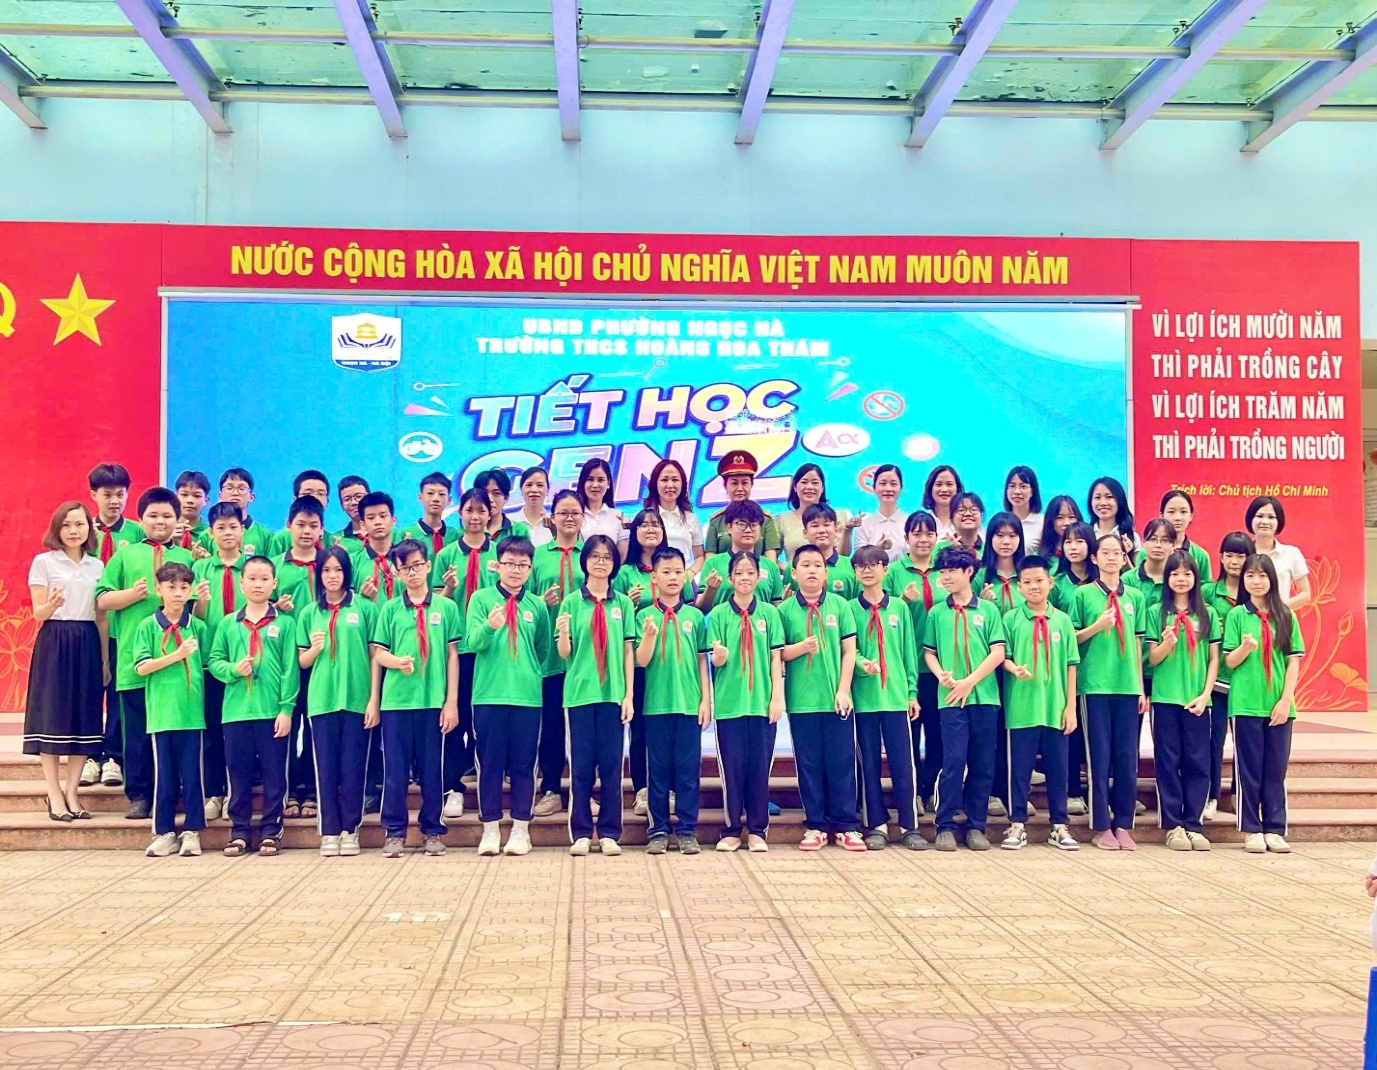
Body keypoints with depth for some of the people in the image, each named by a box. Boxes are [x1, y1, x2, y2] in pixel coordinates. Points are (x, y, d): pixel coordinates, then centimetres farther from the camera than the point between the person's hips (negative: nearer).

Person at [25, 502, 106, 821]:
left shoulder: (97, 566, 12)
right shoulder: (43, 562, 1)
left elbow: (102, 617, 12)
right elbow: (38, 613, -3)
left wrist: (105, 660, 9)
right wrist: (52, 604, -27)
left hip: (88, 645, 4)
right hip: (54, 643, -4)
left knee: (84, 716, 2)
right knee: (52, 716, -4)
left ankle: (71, 792, 8)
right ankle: (55, 796, 0)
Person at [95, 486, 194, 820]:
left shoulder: (187, 558, 13)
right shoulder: (125, 555, 11)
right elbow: (102, 601, 6)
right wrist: (132, 594, -11)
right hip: (135, 657, 0)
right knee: (137, 731, 3)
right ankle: (138, 796, 10)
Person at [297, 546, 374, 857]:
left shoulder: (365, 608, 3)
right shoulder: (309, 613, 10)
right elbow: (302, 661, 13)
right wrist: (314, 649, -9)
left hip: (356, 698, -2)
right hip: (321, 700, 2)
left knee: (353, 767, 1)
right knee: (326, 767, 4)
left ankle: (349, 831, 9)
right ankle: (329, 832, 9)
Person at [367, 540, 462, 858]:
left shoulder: (446, 607, 5)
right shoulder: (390, 609, 7)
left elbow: (452, 654, 5)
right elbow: (378, 653, 6)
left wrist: (452, 701, 1)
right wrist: (398, 661, -16)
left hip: (434, 700, 0)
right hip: (395, 700, 1)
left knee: (432, 768, 6)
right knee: (395, 769, 4)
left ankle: (432, 831, 16)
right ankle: (394, 832, 13)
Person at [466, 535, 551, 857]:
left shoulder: (537, 605, 7)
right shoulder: (482, 598, 2)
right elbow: (474, 642, -11)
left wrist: (530, 673, 7)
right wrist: (490, 625, -29)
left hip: (528, 696, 1)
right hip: (489, 695, -1)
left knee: (523, 764, 4)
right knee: (490, 763, 4)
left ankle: (520, 831, 11)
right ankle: (491, 830, 12)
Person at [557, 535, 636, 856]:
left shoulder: (623, 603, 7)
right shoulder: (572, 601, 4)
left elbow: (628, 651, 6)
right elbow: (564, 653, 1)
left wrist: (629, 695, 1)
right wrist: (564, 633, -20)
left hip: (613, 694, 1)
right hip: (580, 692, -1)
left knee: (612, 764, 3)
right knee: (581, 765, 2)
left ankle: (609, 833, 10)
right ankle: (581, 833, 9)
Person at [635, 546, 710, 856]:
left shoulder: (695, 616, 6)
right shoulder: (645, 616, 2)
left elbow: (702, 661, 8)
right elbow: (642, 661, -3)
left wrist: (706, 700, 3)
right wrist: (649, 635, -20)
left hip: (690, 703, 1)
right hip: (656, 703, -1)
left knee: (688, 768, 4)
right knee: (658, 768, 5)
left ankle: (687, 831, 11)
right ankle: (658, 830, 12)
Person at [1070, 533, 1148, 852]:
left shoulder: (1135, 596, 10)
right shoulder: (1083, 594, 2)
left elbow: (1137, 644, 12)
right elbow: (1071, 639, 3)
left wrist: (1141, 687, 10)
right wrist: (1097, 626, -14)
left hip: (1128, 686, 3)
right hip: (1095, 685, -3)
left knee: (1127, 758, 4)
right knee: (1099, 756, 0)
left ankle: (1123, 825, 13)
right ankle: (1101, 827, 7)